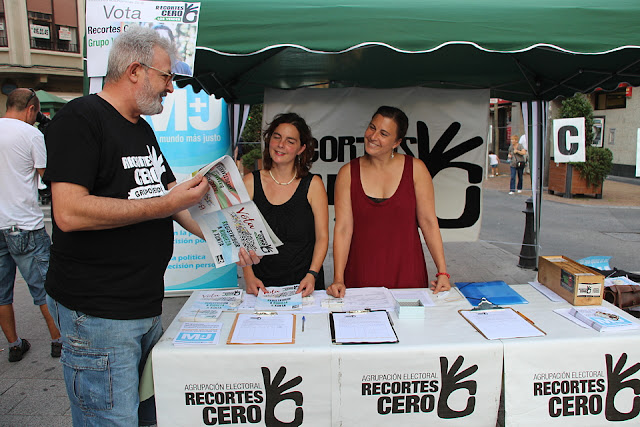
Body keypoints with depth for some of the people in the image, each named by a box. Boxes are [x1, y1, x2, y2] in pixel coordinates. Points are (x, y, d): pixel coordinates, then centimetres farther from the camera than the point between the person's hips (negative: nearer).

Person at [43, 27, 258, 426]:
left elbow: (172, 196, 20)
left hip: (147, 306, 9)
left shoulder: (143, 129, 16)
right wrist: (167, 204, -20)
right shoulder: (80, 119, -13)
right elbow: (69, 212, -24)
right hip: (97, 314, -8)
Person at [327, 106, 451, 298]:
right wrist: (338, 279, -13)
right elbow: (343, 229, -6)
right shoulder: (348, 173, -1)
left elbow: (429, 222, -2)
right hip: (361, 273, 0)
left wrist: (442, 273, -6)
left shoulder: (415, 169, -1)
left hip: (407, 272, 0)